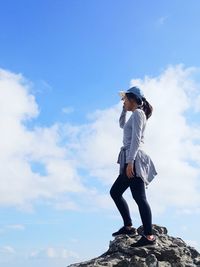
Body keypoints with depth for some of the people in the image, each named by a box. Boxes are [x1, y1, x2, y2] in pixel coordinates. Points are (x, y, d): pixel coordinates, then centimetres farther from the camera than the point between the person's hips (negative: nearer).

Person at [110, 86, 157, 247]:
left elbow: (136, 139, -16)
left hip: (134, 160, -10)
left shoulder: (137, 113, -4)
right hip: (132, 161, 10)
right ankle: (128, 226, 14)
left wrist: (130, 161, -24)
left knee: (139, 197, -14)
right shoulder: (137, 115, 23)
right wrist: (125, 109, 32)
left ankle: (148, 236, -14)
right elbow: (122, 125, 43)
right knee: (115, 192, 13)